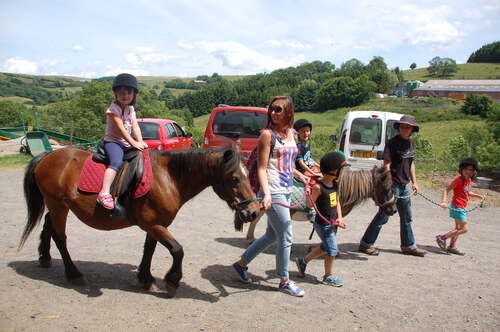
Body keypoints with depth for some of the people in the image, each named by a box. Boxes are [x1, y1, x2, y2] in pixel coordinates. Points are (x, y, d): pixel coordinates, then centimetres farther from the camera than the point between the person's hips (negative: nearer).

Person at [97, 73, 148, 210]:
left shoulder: (131, 109, 13)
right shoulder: (113, 109, -11)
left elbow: (135, 126, 4)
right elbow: (120, 128, -19)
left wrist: (140, 142, -12)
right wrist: (134, 143, -24)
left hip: (127, 143, 8)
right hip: (113, 141, -8)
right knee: (117, 162, -33)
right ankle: (104, 193, -42)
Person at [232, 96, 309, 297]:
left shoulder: (290, 133, 11)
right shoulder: (267, 134, -11)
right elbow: (262, 168, -16)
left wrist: (301, 176, 25)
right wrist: (266, 194, -27)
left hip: (286, 191, 8)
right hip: (273, 193, -8)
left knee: (272, 235, 18)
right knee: (286, 237, 2)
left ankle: (242, 263, 35)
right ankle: (284, 282, 20)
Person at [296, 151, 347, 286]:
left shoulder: (335, 184, 3)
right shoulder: (318, 187, -20)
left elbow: (337, 202, 11)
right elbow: (310, 204, -13)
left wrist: (340, 217, -1)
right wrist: (308, 198, -34)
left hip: (333, 223, 8)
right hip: (323, 224, -8)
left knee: (324, 248, 22)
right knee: (332, 250, 0)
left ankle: (303, 261, 41)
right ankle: (328, 277, 21)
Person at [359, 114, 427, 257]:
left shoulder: (411, 142, 9)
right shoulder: (392, 142, -14)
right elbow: (387, 164, -18)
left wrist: (414, 182, 17)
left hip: (405, 185, 8)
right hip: (392, 185, -8)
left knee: (406, 218, 15)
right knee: (383, 216, -1)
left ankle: (409, 246, 27)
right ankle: (366, 244, 10)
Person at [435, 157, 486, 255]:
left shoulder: (469, 181, 7)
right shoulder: (459, 180, -18)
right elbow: (446, 190, -20)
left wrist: (478, 196, 16)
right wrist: (444, 201, -31)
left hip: (462, 208, 9)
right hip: (457, 207, -9)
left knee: (458, 228, 16)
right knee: (464, 229, -8)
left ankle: (452, 247, 25)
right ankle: (442, 237, -2)